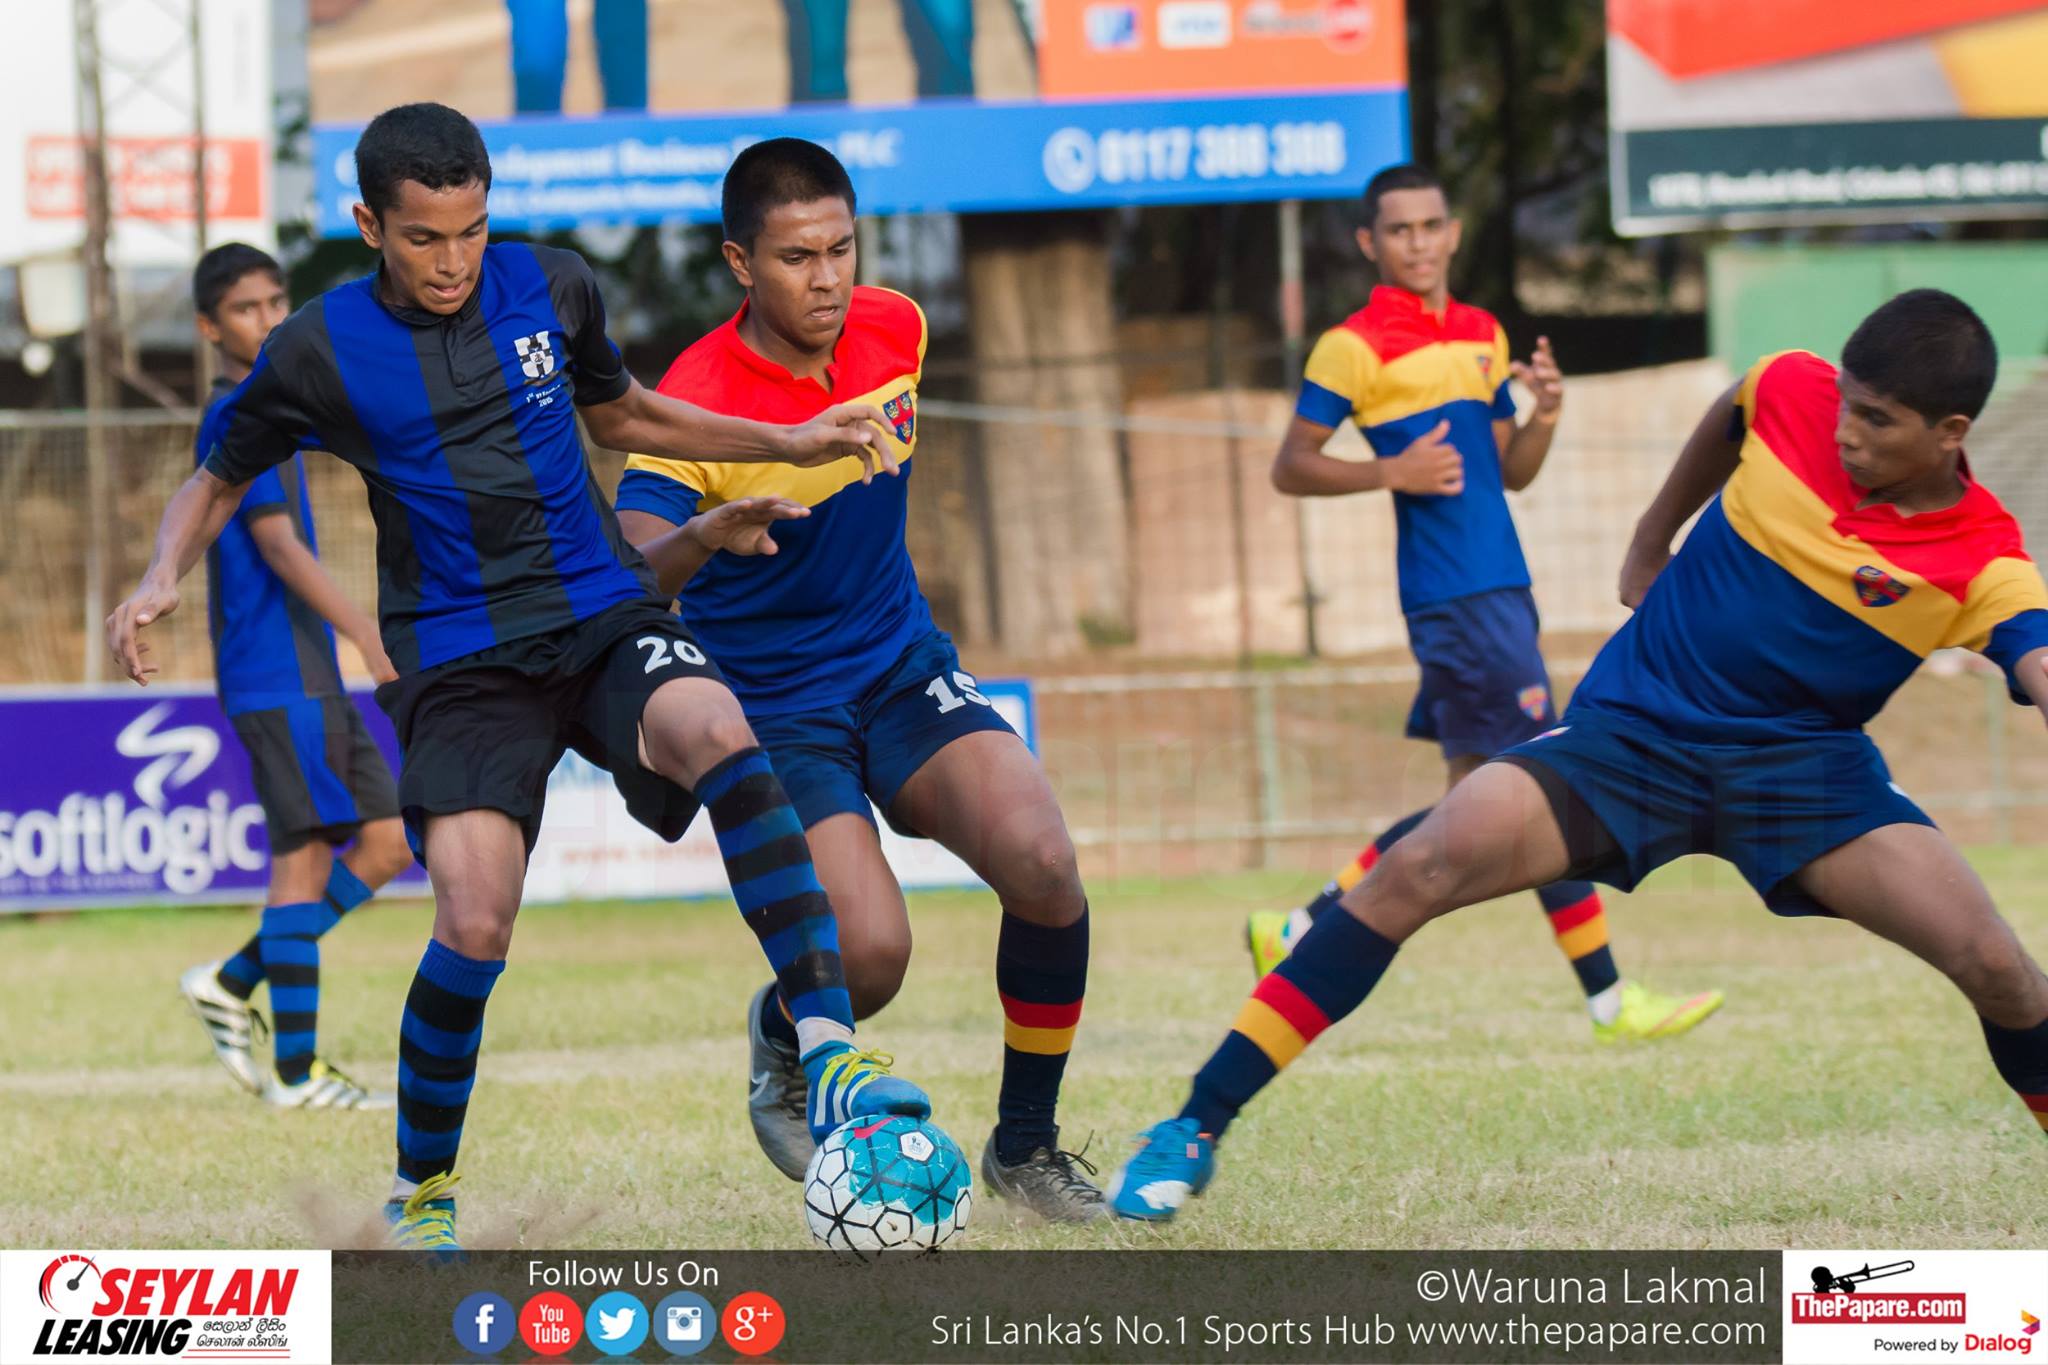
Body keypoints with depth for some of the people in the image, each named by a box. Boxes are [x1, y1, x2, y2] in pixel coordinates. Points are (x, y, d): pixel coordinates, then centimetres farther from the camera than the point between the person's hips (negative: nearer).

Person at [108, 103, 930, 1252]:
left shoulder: (549, 286, 5)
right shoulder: (321, 351, -1)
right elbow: (220, 481, 14)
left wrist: (790, 444, 20)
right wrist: (164, 578, -7)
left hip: (604, 614, 2)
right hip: (459, 660, -1)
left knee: (717, 732, -33)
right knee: (475, 923, -21)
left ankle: (830, 1048, -37)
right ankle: (422, 1191, 5)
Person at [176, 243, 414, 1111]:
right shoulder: (236, 418, -10)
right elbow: (278, 546, -18)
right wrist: (370, 636, -24)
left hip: (310, 677, 9)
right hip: (278, 674, -9)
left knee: (388, 841, 6)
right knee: (305, 851, -9)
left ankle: (233, 984, 10)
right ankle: (296, 1070, -7)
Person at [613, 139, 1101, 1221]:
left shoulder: (894, 330, -3)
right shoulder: (698, 398, -20)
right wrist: (708, 534, -54)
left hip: (903, 673, 5)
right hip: (776, 712, -5)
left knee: (1044, 865, -21)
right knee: (870, 955, -24)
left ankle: (1025, 1146, 0)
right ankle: (784, 1035, 16)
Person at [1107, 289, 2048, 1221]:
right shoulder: (1795, 392, -10)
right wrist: (1650, 546, 24)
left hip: (1800, 760, -1)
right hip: (1633, 725, 1)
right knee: (1425, 866, -20)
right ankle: (1196, 1130, -15)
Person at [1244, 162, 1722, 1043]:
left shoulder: (1483, 336, 16)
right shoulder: (1356, 346, -6)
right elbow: (1290, 468, -6)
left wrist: (1543, 419, -1)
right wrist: (1393, 471, -21)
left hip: (1499, 589, 8)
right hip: (1455, 597, -8)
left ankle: (1302, 932, 17)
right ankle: (1609, 1001, -4)